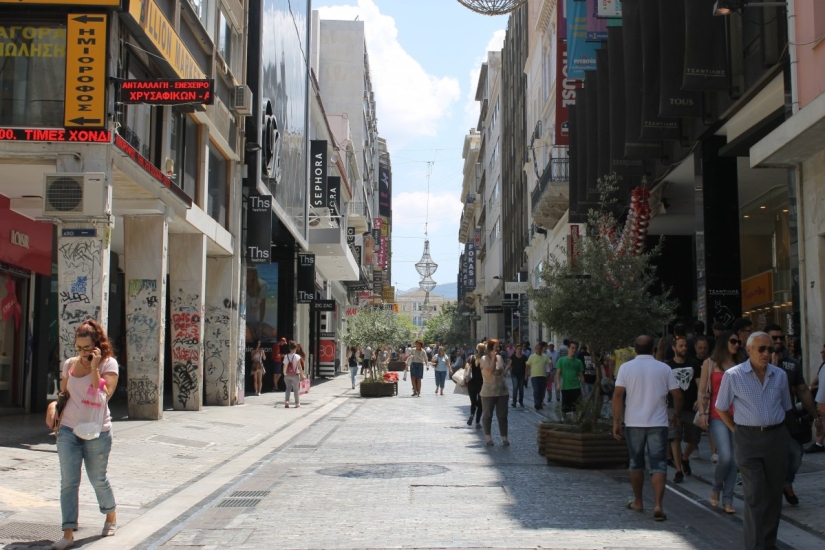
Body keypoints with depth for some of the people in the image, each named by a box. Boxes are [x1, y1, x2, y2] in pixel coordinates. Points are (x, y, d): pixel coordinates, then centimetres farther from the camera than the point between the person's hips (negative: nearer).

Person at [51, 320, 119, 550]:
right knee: (68, 481, -2)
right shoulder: (69, 364, 6)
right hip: (68, 430, 3)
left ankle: (111, 516, 35)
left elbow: (104, 395, -20)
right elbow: (63, 394, 18)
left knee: (98, 479, 10)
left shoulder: (108, 364, -7)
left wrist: (94, 368, -21)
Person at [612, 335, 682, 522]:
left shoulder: (626, 368, -2)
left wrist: (616, 422, -5)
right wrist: (678, 415, 20)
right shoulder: (664, 368, 1)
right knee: (658, 464, 1)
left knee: (636, 463, 15)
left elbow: (618, 395, -8)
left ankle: (638, 502, 25)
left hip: (634, 423, 0)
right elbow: (677, 395, 3)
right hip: (658, 423, 0)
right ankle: (658, 505, -12)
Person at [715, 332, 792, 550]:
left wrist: (779, 430, 10)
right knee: (755, 496, -6)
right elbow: (721, 409, 5)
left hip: (777, 438, 4)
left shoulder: (780, 375, 6)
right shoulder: (733, 376, -4)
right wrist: (737, 431, 2)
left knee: (774, 493, 11)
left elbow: (786, 408, 17)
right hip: (748, 440, -4)